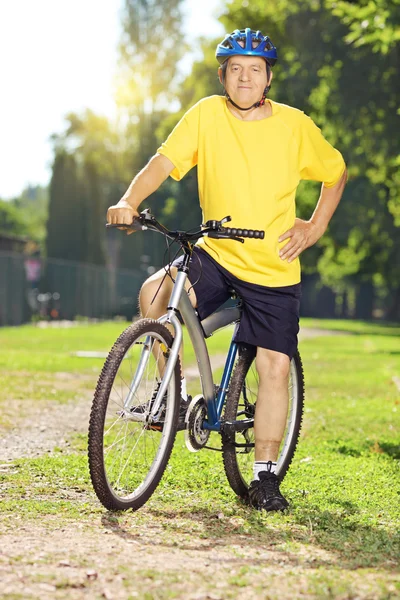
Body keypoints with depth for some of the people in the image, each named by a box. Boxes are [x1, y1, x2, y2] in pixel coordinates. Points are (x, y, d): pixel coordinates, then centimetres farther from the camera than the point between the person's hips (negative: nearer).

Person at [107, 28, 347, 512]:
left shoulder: (295, 125, -3)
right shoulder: (206, 115, -4)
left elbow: (335, 172, 12)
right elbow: (163, 161, -14)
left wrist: (315, 226, 1)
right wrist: (129, 201, -32)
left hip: (275, 269, 0)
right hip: (216, 254, 0)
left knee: (275, 367, -5)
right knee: (155, 295, -27)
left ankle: (264, 476, 11)